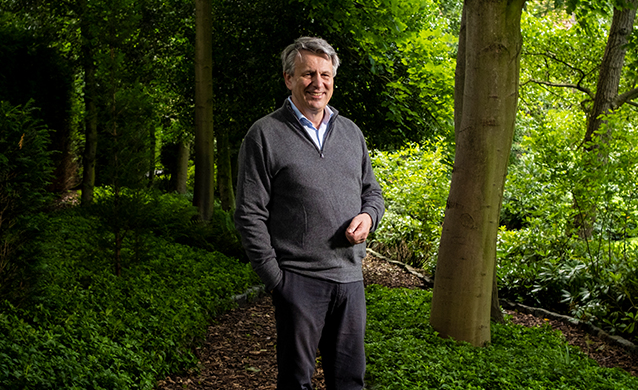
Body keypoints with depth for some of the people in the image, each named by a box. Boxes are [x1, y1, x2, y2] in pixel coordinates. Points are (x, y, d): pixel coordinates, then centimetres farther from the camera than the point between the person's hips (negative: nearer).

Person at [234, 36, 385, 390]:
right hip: (298, 279, -5)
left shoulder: (351, 132, 13)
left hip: (350, 277, 5)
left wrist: (368, 216, -2)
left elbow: (372, 191, 22)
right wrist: (274, 277, -10)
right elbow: (249, 215, -6)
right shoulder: (265, 135, -4)